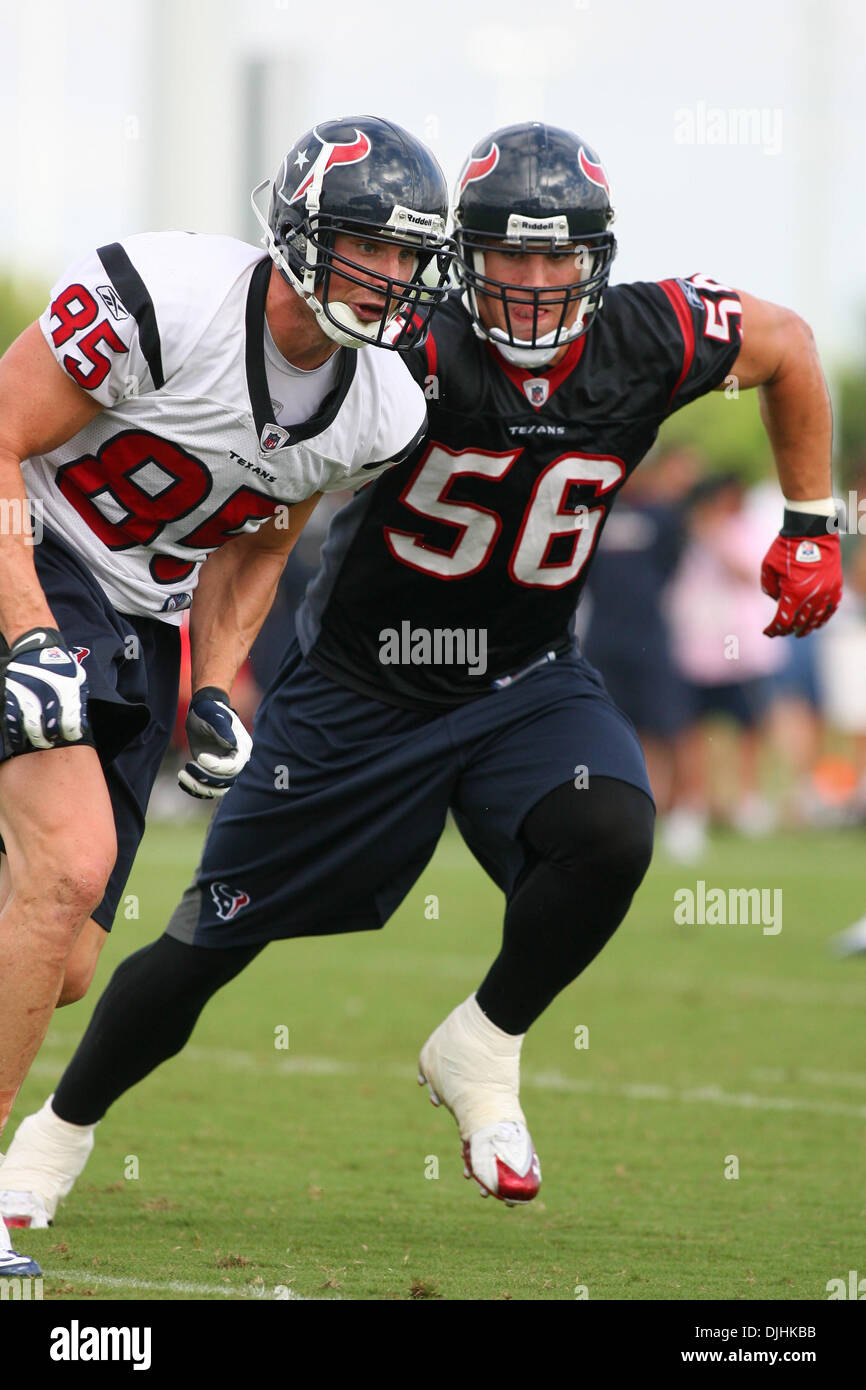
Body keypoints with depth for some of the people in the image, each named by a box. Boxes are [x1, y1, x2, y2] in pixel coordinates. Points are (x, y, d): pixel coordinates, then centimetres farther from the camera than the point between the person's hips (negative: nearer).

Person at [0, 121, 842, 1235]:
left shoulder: (650, 342, -13)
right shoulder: (416, 352, -26)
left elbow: (787, 345, 7)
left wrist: (811, 526, 9)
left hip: (524, 683, 3)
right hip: (358, 682, -2)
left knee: (609, 839, -28)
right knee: (211, 942, 4)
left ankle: (481, 1050, -1)